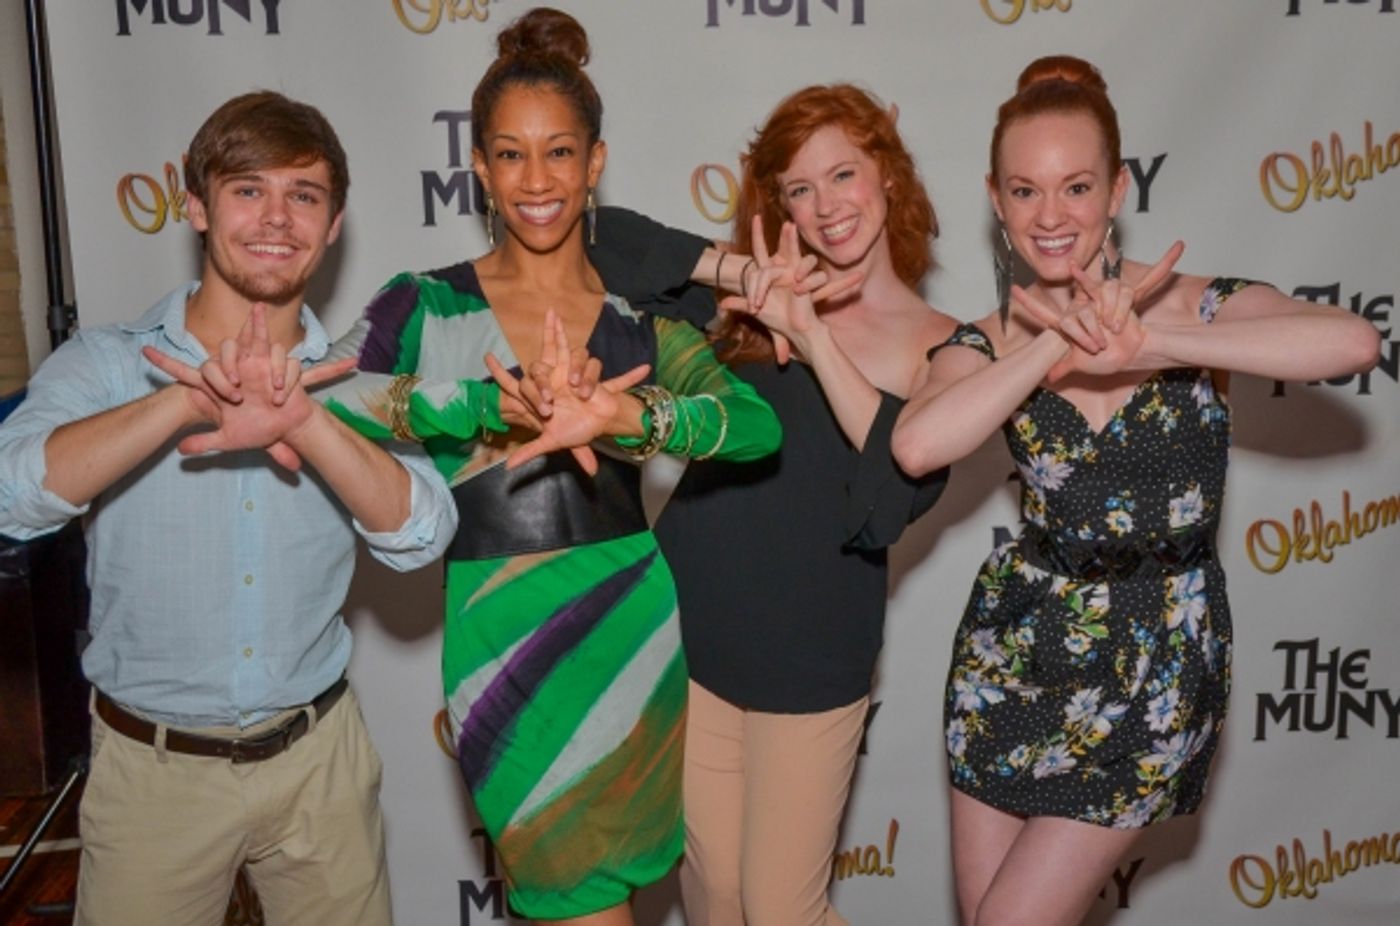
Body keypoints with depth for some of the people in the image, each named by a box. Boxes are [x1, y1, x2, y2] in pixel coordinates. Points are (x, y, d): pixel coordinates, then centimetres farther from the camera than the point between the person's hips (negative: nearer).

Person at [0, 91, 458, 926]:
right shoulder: (107, 364, -8)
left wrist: (305, 420, -34)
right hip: (153, 770, -1)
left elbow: (420, 536, -18)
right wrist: (185, 402, -38)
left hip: (318, 760, 2)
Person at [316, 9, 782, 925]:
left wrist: (624, 416, -33)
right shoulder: (429, 306, -2)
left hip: (634, 641, 2)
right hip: (504, 651, -2)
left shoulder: (644, 319, 1)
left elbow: (758, 425, -16)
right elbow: (327, 402, -21)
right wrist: (496, 405, -32)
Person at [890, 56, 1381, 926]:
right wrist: (1064, 335, -24)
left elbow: (1354, 341, -29)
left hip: (1155, 668, -3)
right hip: (1015, 652, 3)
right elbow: (917, 446, -26)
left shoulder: (1196, 306, -9)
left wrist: (1149, 344, -33)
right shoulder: (989, 346, -4)